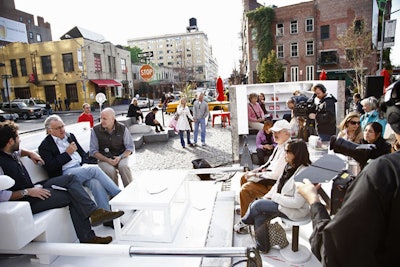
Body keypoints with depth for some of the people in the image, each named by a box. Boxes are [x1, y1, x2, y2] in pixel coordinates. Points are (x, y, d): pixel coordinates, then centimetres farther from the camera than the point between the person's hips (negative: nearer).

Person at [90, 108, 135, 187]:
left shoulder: (122, 128, -2)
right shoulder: (95, 130, -3)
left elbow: (130, 147, 2)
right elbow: (93, 151, -1)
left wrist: (120, 157, -17)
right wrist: (107, 160, -16)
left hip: (121, 157, 0)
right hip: (104, 159, 0)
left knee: (123, 166, -33)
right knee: (110, 171, -32)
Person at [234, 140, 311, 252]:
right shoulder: (289, 167, 1)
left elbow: (297, 202, -29)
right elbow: (278, 184, 10)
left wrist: (275, 197, -19)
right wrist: (267, 197, -2)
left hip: (296, 211, -8)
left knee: (257, 204, -12)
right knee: (259, 216, -7)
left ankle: (244, 222, 19)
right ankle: (262, 247, 10)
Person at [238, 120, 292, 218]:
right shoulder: (280, 145, 5)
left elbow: (276, 174, -27)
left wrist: (257, 175, -17)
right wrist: (257, 170, 4)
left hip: (276, 182, -10)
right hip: (269, 172, 10)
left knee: (245, 188, -19)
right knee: (244, 178, 15)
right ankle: (244, 206, 34)